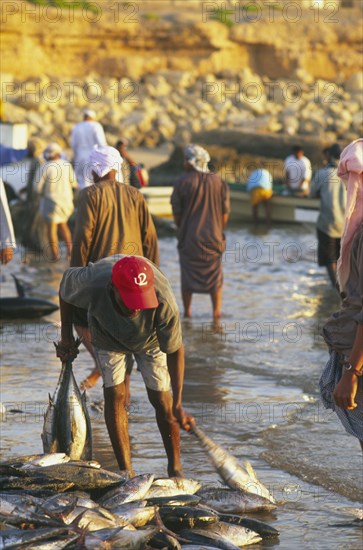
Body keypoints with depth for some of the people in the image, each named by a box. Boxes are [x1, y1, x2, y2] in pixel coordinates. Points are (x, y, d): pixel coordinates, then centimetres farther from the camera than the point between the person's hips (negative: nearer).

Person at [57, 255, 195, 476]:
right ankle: (126, 472, -6)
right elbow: (67, 278, -15)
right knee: (115, 394, -10)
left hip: (150, 339, -1)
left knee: (161, 398, -5)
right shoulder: (91, 284, -42)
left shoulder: (165, 302, -43)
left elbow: (175, 350, -28)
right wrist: (66, 335, -9)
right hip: (108, 335, 1)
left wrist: (178, 405, -29)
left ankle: (175, 468, 10)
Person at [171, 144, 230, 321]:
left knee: (188, 275, 10)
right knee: (215, 276, 10)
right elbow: (225, 212, 1)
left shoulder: (182, 182, -9)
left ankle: (187, 311, 13)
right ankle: (216, 312, 8)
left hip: (189, 238, -1)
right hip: (213, 238, 2)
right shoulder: (219, 182, -2)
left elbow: (176, 212, -3)